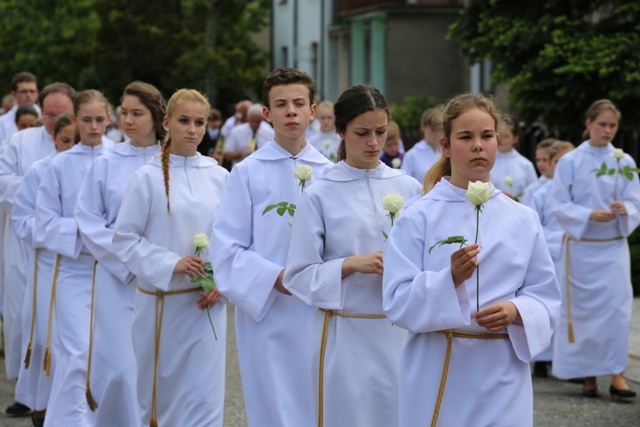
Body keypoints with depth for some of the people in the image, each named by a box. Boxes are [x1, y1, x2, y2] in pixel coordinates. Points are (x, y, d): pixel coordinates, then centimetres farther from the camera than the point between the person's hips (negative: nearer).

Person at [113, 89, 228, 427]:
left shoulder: (218, 177, 3)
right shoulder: (148, 177, -5)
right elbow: (125, 239, -6)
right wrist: (171, 264, -17)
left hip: (207, 301, 1)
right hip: (160, 300, -1)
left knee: (205, 396, -4)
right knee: (158, 391, 13)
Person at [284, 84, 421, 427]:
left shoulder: (408, 189, 5)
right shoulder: (319, 196, -3)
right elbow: (299, 274, -4)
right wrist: (351, 264, -18)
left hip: (402, 331, 3)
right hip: (346, 334, -3)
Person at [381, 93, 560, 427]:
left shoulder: (522, 220, 5)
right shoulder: (419, 217, -4)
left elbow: (546, 298, 8)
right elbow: (397, 301, -8)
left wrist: (516, 311, -13)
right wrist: (451, 278, -23)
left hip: (503, 374, 2)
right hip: (437, 374, -2)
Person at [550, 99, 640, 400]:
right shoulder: (570, 161, -1)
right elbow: (559, 205, -4)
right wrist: (589, 215, -19)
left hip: (613, 246, 1)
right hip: (580, 246, -1)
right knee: (583, 308, 1)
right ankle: (588, 375, 11)